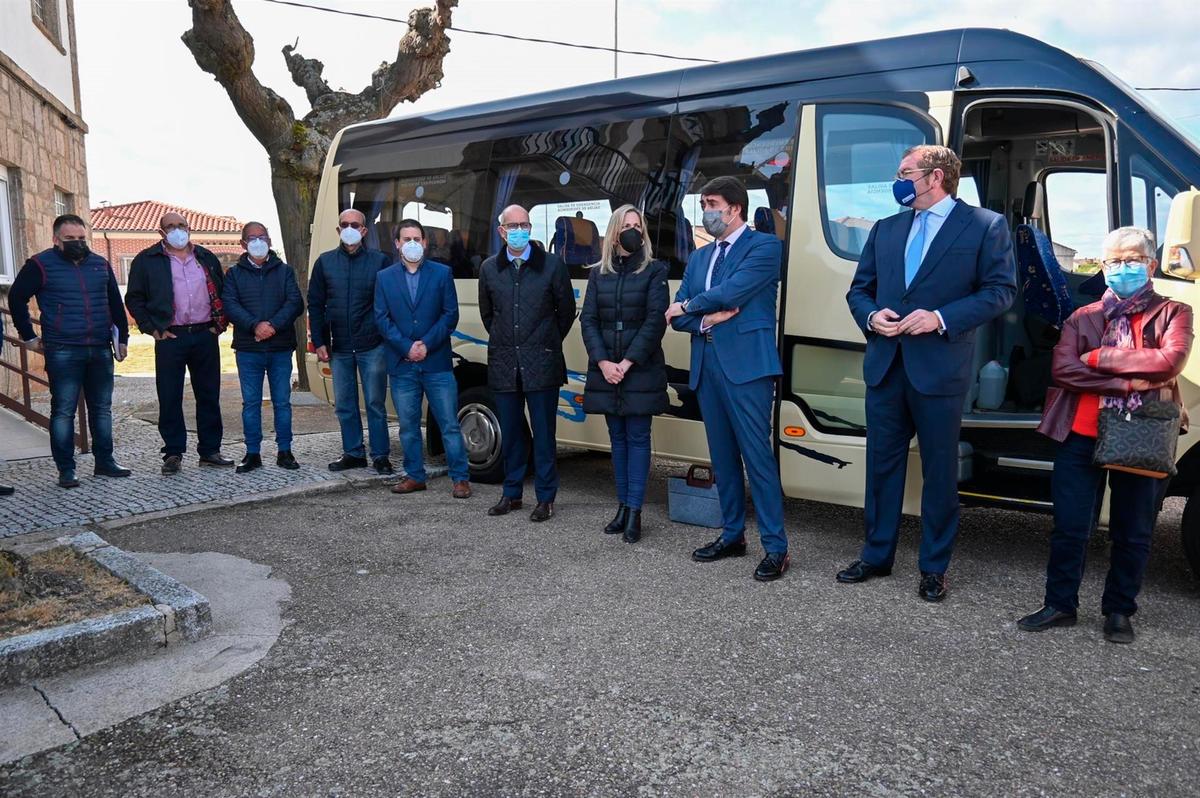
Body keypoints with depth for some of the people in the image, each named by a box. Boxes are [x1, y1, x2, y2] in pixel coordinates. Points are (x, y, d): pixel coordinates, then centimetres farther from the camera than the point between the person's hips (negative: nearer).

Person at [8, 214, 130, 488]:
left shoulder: (100, 264, 12)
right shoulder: (40, 265, -1)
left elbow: (115, 304, 18)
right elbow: (16, 298, 4)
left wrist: (122, 338, 14)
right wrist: (29, 337, 2)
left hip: (101, 350, 4)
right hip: (62, 352, -4)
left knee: (102, 408, 10)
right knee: (63, 411, -2)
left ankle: (105, 462, 19)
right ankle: (66, 470, 4)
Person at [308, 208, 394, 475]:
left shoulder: (379, 260, 0)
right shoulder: (325, 262, 9)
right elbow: (315, 305, 10)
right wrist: (319, 342, 4)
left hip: (372, 346, -3)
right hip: (339, 348, 4)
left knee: (375, 403, 1)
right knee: (344, 405, 10)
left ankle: (380, 456, 9)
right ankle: (353, 453, 21)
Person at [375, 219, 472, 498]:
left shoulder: (442, 273, 4)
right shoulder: (385, 278, 9)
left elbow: (450, 315, -1)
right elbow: (382, 319, 3)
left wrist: (426, 344, -11)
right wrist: (407, 348, -10)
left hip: (437, 363, -2)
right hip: (402, 365, 2)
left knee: (450, 424, 0)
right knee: (408, 426, 10)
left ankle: (461, 478, 7)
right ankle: (414, 476, 21)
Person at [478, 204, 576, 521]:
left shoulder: (552, 264, -2)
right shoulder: (489, 268, 7)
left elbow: (566, 310, 7)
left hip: (541, 364, -3)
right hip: (504, 364, 3)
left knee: (544, 433, 2)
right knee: (510, 432, 11)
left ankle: (546, 498, 11)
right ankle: (512, 493, 23)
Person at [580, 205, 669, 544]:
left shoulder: (654, 270, 0)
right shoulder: (598, 273, 10)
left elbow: (656, 320, -9)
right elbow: (588, 320, 4)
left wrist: (628, 362, -15)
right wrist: (603, 362, -10)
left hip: (641, 370, -4)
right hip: (605, 370, 4)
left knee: (637, 437, -1)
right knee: (618, 437, 9)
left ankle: (634, 512, 2)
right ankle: (623, 506, 17)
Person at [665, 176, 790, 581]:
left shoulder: (764, 245, -1)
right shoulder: (699, 256, 19)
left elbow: (732, 291, -15)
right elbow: (676, 315, 13)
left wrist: (688, 306, 0)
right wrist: (706, 320, -7)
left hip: (746, 364, -7)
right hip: (707, 365, 7)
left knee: (757, 455, -8)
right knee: (722, 456, 12)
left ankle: (775, 547, -1)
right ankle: (732, 534, 24)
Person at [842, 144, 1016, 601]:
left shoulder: (986, 226, 0)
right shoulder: (886, 229, 15)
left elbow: (1000, 290, -6)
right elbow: (858, 289, 16)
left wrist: (942, 318, -17)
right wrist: (871, 316, -6)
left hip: (940, 369, -5)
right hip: (885, 366, 5)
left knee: (939, 470, 5)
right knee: (882, 463, 12)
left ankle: (934, 568, 19)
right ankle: (876, 555, 25)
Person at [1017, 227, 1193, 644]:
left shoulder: (1173, 313, 7)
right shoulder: (1083, 318, 10)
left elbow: (1170, 361, -13)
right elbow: (1063, 369, -6)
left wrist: (1101, 358, -10)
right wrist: (1126, 382, -14)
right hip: (1082, 435, 1)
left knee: (1132, 532, 8)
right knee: (1070, 527, 4)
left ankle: (1119, 611, 23)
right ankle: (1060, 604, 17)